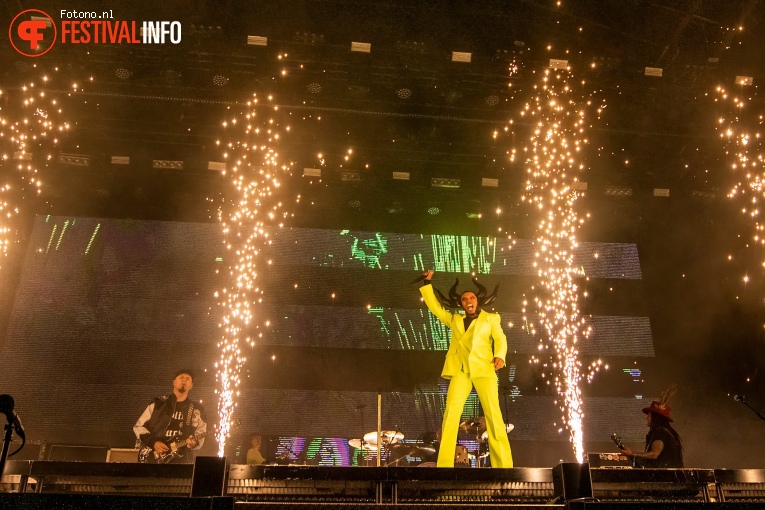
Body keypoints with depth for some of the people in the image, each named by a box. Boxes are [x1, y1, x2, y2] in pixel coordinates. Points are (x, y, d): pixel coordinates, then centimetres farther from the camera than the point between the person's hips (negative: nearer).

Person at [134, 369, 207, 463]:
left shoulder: (197, 410, 9)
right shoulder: (158, 403, 7)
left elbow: (200, 437, 10)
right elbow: (138, 426, 8)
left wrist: (194, 442, -12)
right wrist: (153, 442, -6)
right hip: (153, 457, 0)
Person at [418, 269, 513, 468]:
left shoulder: (491, 318, 18)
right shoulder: (454, 320, 26)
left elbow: (500, 339, 5)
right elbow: (435, 307, 26)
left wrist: (500, 356, -14)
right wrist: (427, 283, 20)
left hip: (484, 369, -2)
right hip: (460, 371, 2)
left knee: (493, 414, -13)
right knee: (450, 414, -15)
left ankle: (504, 465, -14)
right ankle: (444, 465, -18)